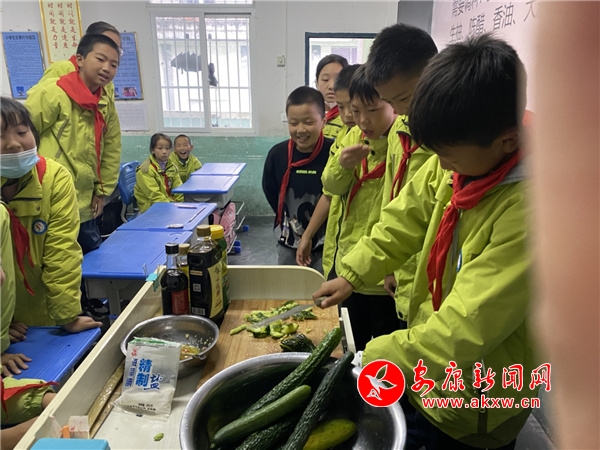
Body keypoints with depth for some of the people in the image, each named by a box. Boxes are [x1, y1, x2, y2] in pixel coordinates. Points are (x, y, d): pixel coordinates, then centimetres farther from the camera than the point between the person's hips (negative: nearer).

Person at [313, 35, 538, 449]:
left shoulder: (528, 210, -32)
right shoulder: (455, 164, -12)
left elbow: (467, 329, -32)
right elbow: (402, 222, 0)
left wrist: (366, 360, -25)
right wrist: (351, 276, -10)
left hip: (475, 405, -5)